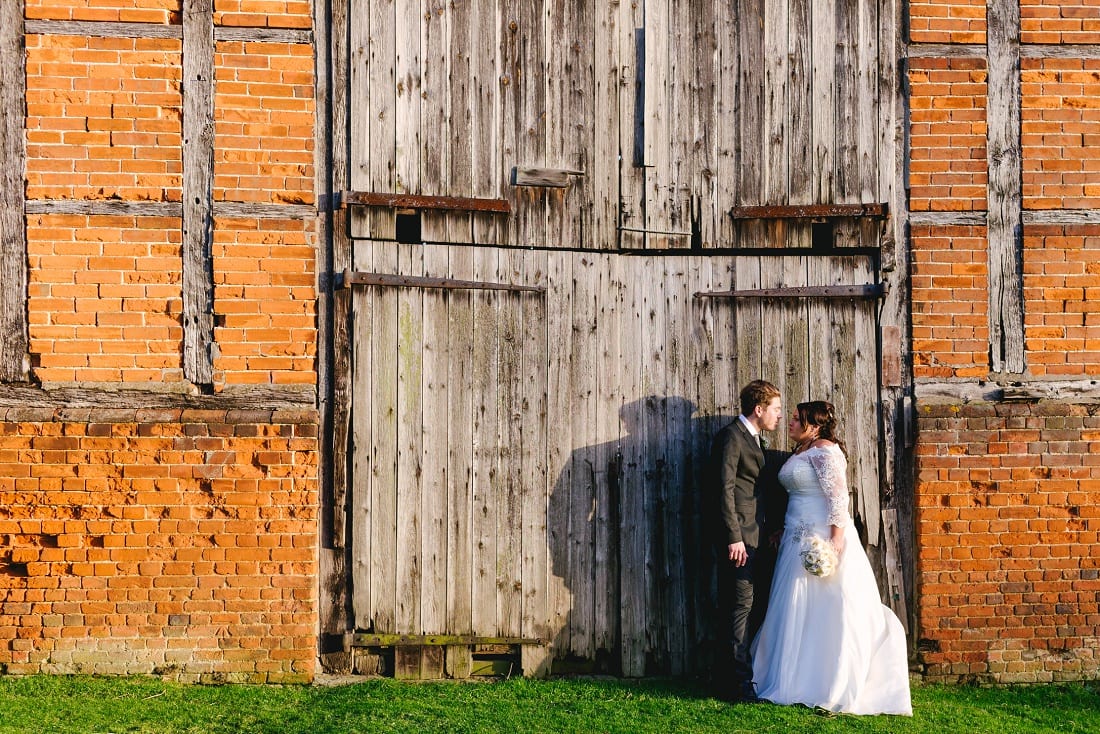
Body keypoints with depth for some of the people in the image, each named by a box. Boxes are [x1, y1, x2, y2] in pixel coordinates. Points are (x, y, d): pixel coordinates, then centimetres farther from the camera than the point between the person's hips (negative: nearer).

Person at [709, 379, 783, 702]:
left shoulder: (752, 439, 20)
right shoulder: (731, 436, -11)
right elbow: (724, 489, -17)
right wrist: (734, 537, -21)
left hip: (749, 536, 10)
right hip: (736, 536, -10)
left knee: (736, 608, 11)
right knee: (739, 606, -10)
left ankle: (727, 681, 17)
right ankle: (739, 684, -7)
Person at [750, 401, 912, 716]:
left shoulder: (825, 451, -13)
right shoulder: (799, 453, 16)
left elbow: (838, 496, -20)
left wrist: (836, 539, -26)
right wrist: (784, 530, 20)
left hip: (823, 539, -10)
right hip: (799, 541, 10)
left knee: (826, 612, -4)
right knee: (797, 613, 10)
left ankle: (833, 687, 2)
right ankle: (797, 680, 17)